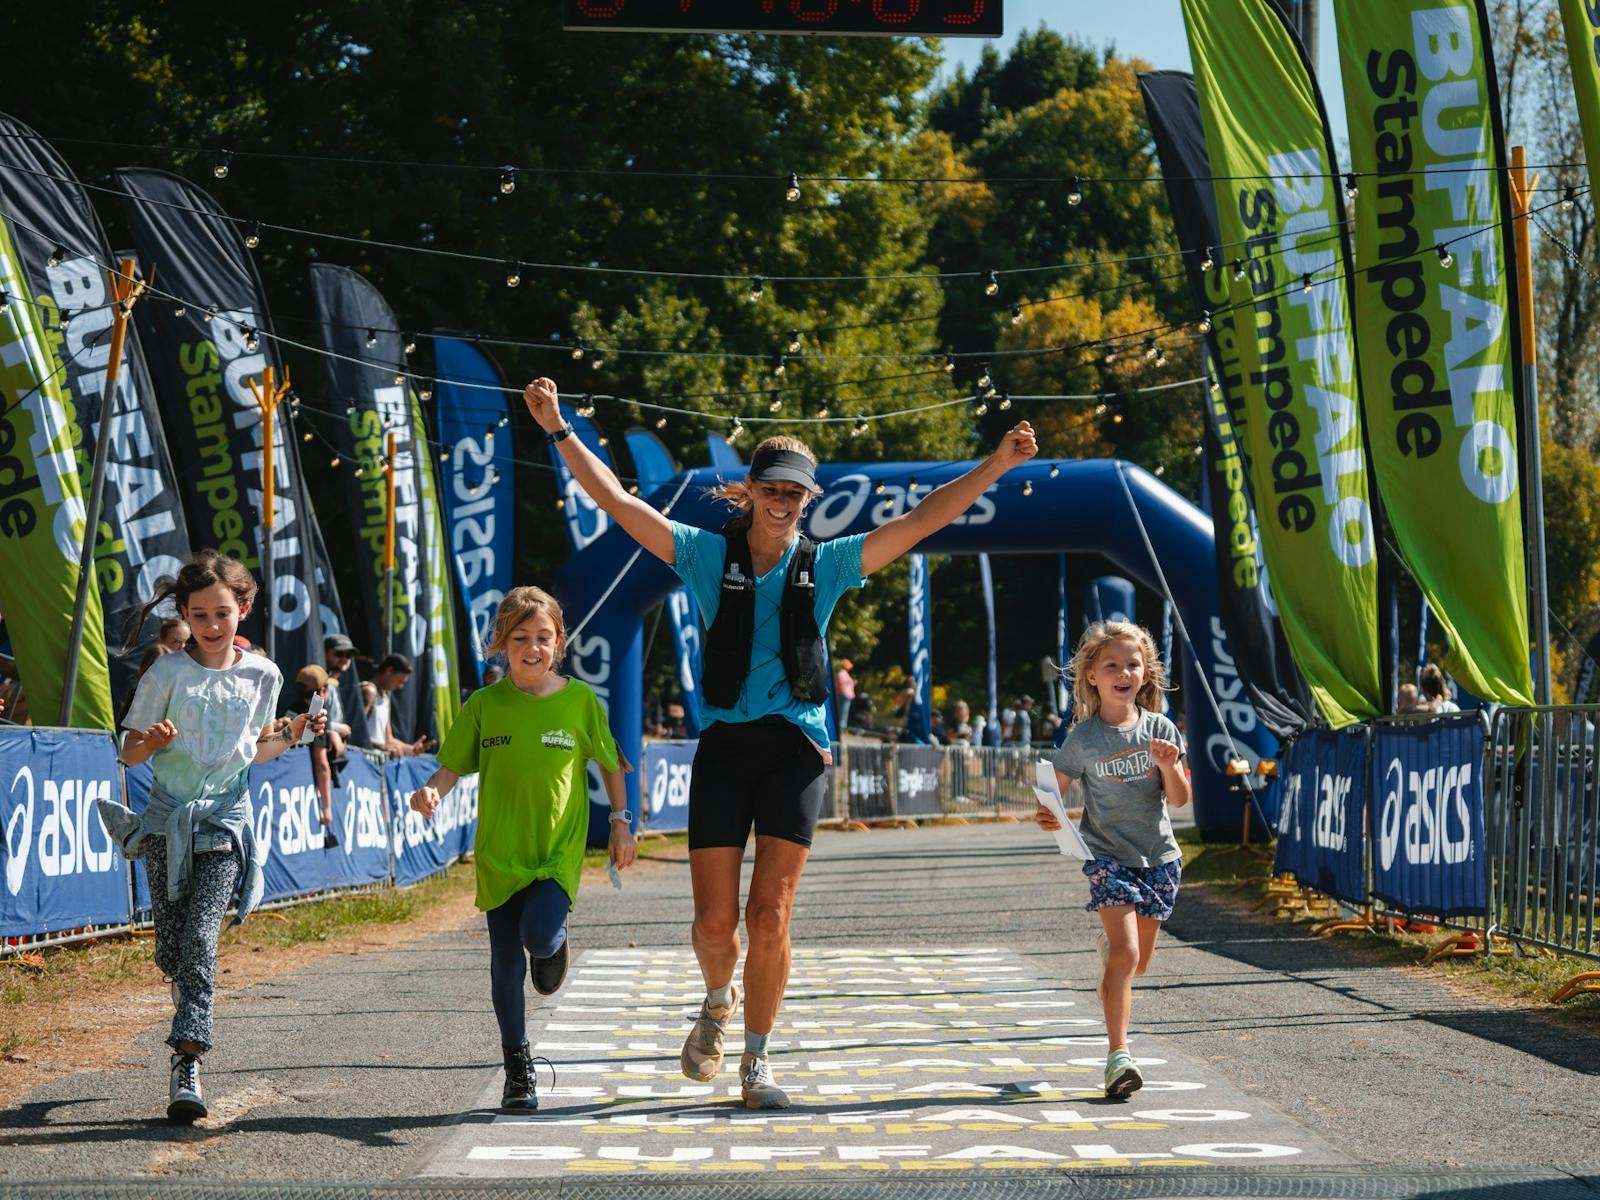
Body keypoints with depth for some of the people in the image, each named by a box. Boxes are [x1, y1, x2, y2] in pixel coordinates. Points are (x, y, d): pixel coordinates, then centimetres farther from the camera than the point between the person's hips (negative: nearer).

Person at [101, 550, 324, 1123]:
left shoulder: (261, 676, 5)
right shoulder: (168, 673, -2)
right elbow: (129, 752, 0)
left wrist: (289, 737, 0)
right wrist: (153, 742, -22)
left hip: (226, 817, 0)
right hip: (168, 816, 0)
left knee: (201, 935, -17)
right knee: (171, 950, 1)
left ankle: (188, 1064, -23)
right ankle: (193, 1026, 30)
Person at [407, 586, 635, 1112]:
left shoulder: (579, 701, -2)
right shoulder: (484, 705, -1)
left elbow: (610, 764, 10)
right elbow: (451, 767, 1)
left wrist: (621, 823, 5)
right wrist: (431, 791, -19)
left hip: (559, 850, -1)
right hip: (499, 852, 2)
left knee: (540, 935, -24)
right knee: (506, 964, 5)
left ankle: (555, 943, 15)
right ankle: (517, 1069, 19)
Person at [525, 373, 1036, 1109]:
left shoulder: (827, 566, 9)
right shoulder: (710, 556, 7)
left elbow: (921, 522, 6)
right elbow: (619, 503, 2)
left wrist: (996, 465, 0)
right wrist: (559, 431, -5)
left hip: (797, 747, 0)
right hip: (724, 744, 0)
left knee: (770, 918, -6)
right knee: (715, 922, -3)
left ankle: (758, 1062, 8)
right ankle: (718, 1003, 31)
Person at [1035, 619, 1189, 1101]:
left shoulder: (1161, 731, -3)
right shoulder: (1083, 739, -10)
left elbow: (1180, 800, 0)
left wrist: (1168, 766, -20)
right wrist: (1048, 816, -26)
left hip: (1158, 857, 4)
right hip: (1108, 856, -3)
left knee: (1139, 962, 15)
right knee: (1125, 954, -20)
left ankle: (1108, 945, 52)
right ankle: (1117, 1056, -19)